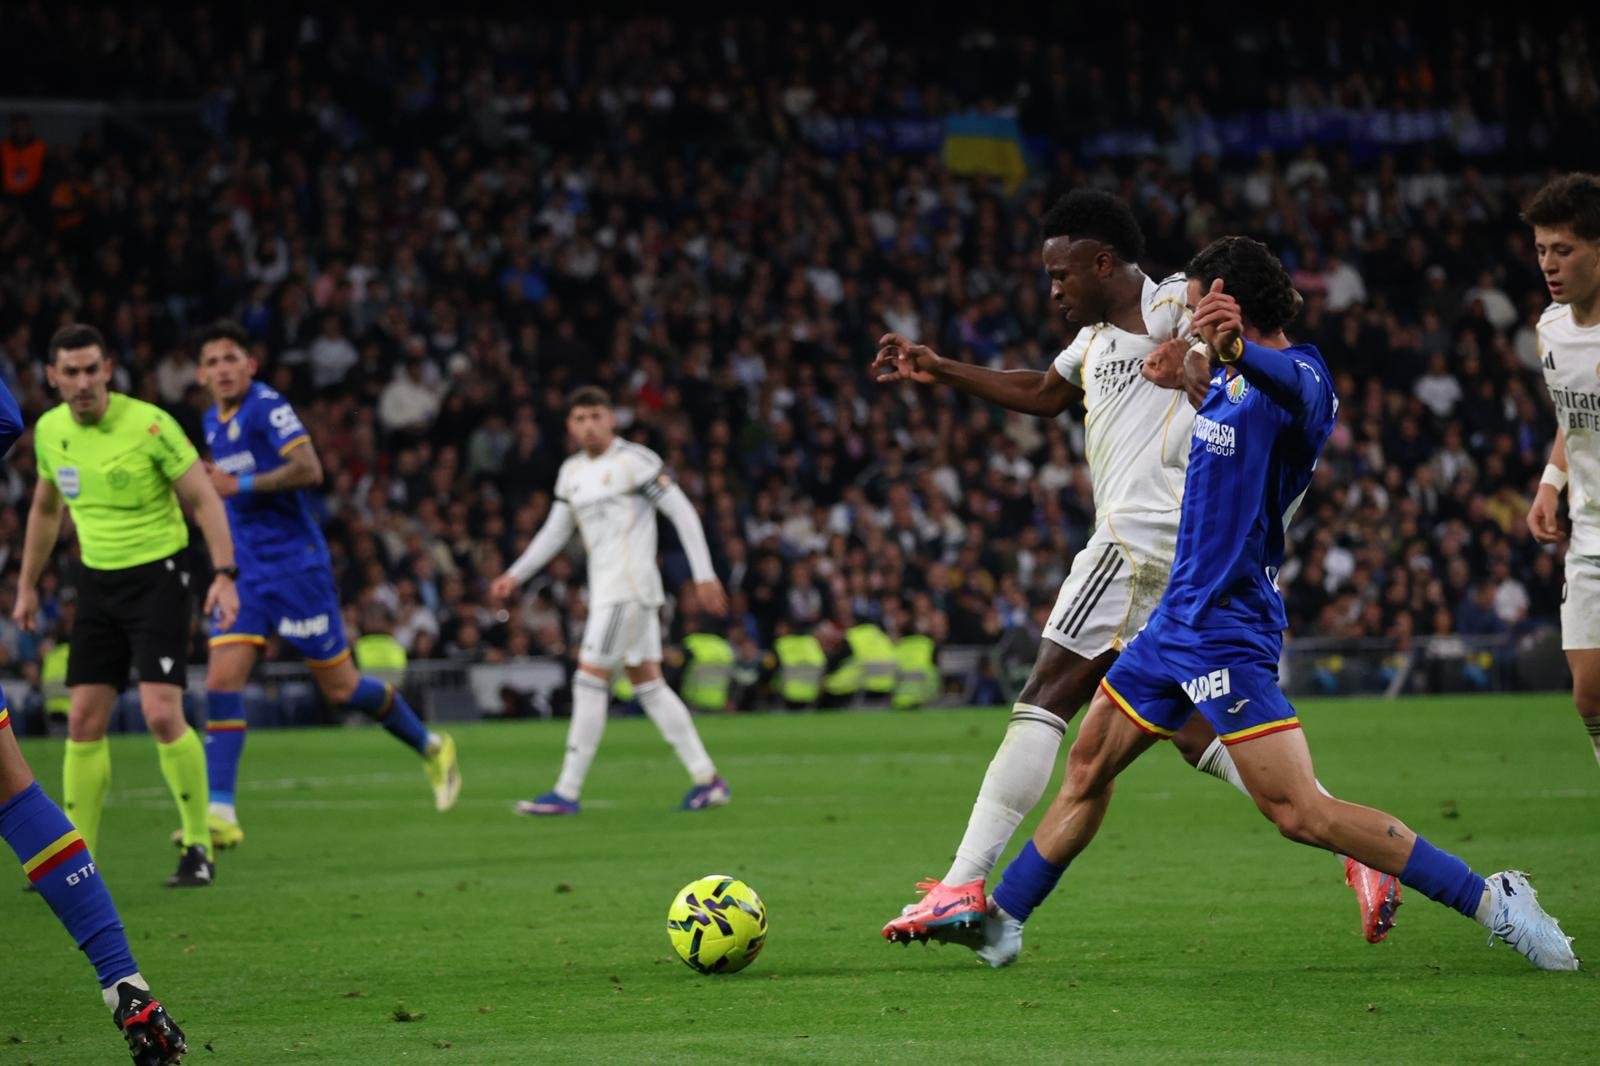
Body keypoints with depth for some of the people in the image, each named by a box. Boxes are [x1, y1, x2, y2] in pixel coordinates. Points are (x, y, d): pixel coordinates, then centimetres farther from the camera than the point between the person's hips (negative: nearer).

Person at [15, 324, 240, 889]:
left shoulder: (149, 424, -15)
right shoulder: (49, 431, 3)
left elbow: (204, 498, -11)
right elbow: (45, 509, 20)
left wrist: (224, 574, -20)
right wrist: (27, 586, 21)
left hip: (158, 575, -6)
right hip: (98, 582, 6)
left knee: (161, 714, -16)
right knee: (84, 720, 1)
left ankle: (198, 846, -1)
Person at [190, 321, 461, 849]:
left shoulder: (267, 406, -12)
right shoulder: (212, 423, 14)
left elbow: (309, 470, -23)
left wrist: (240, 484, -21)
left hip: (296, 564, -7)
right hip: (245, 573, 7)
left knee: (340, 687, 1)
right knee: (221, 681, -9)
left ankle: (430, 746, 25)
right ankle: (220, 814, -12)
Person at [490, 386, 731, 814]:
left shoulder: (635, 461, -8)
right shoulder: (572, 472, 15)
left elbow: (683, 513, -8)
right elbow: (555, 532, 22)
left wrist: (704, 575, -12)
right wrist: (514, 575, 13)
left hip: (631, 583, -8)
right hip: (604, 587, 8)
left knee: (589, 682, -10)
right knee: (648, 685, 8)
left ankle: (567, 792, -9)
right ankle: (708, 780, 10)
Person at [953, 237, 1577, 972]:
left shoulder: (1300, 375, -19)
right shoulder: (1226, 379, 9)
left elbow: (1293, 387, -47)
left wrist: (1240, 347, -66)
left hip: (1228, 629, -9)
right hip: (1178, 616, 9)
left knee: (1300, 813, -17)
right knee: (1088, 771, 18)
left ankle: (1494, 902, -14)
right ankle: (1000, 918, 33)